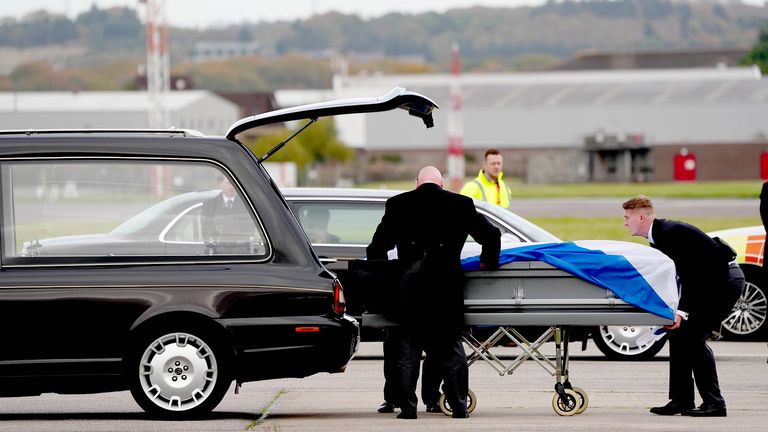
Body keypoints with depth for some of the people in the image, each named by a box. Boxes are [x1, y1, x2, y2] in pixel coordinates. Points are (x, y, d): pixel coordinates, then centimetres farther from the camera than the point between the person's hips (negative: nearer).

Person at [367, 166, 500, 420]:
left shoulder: (398, 205, 4)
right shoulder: (461, 204, 5)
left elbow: (378, 246, 6)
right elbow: (491, 236, 8)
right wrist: (488, 262, 25)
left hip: (409, 290, 0)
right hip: (446, 289, 0)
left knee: (406, 351, 7)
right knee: (451, 351, 9)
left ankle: (407, 408, 4)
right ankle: (459, 406, 7)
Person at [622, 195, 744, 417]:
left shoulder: (671, 233, -20)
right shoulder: (658, 237, 11)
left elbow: (688, 273, -25)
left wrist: (682, 312, -29)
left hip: (725, 280, -10)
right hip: (713, 282, 10)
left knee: (692, 337, -14)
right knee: (679, 334, 8)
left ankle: (714, 403, -11)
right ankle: (681, 401, 10)